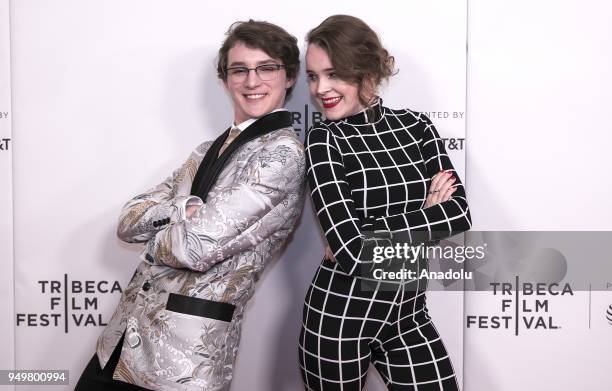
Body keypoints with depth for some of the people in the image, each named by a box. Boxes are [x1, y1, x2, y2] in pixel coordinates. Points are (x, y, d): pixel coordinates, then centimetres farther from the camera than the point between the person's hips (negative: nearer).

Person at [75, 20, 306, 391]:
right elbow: (128, 222, 4)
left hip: (187, 352, -7)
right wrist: (185, 207, -14)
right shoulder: (209, 151, 12)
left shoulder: (284, 152, -14)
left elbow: (199, 246, -22)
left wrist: (154, 230, -1)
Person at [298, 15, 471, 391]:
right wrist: (427, 212, -12)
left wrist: (362, 241, -17)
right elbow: (349, 249, -20)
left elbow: (459, 213, -12)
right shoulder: (324, 140, -9)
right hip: (339, 318, -3)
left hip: (410, 315, 3)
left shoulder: (415, 124, 1)